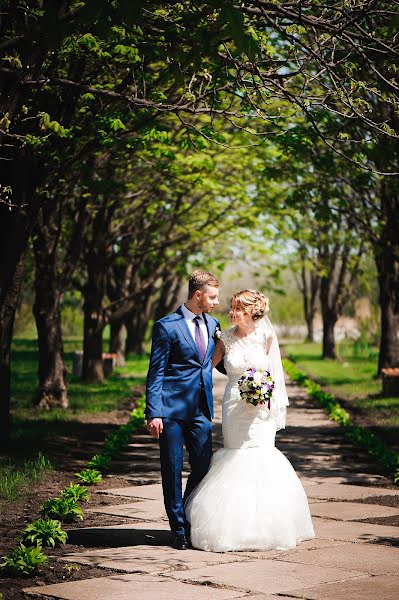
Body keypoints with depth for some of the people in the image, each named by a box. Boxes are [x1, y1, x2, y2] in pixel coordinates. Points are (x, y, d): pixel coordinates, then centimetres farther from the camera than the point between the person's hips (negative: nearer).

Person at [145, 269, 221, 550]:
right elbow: (156, 373, -7)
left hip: (201, 410, 5)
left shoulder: (212, 324, 11)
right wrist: (154, 413, -13)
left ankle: (192, 523, 24)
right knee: (173, 470, 2)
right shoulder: (167, 326, -7)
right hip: (173, 409, -5)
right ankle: (179, 529, 14)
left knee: (203, 468, 6)